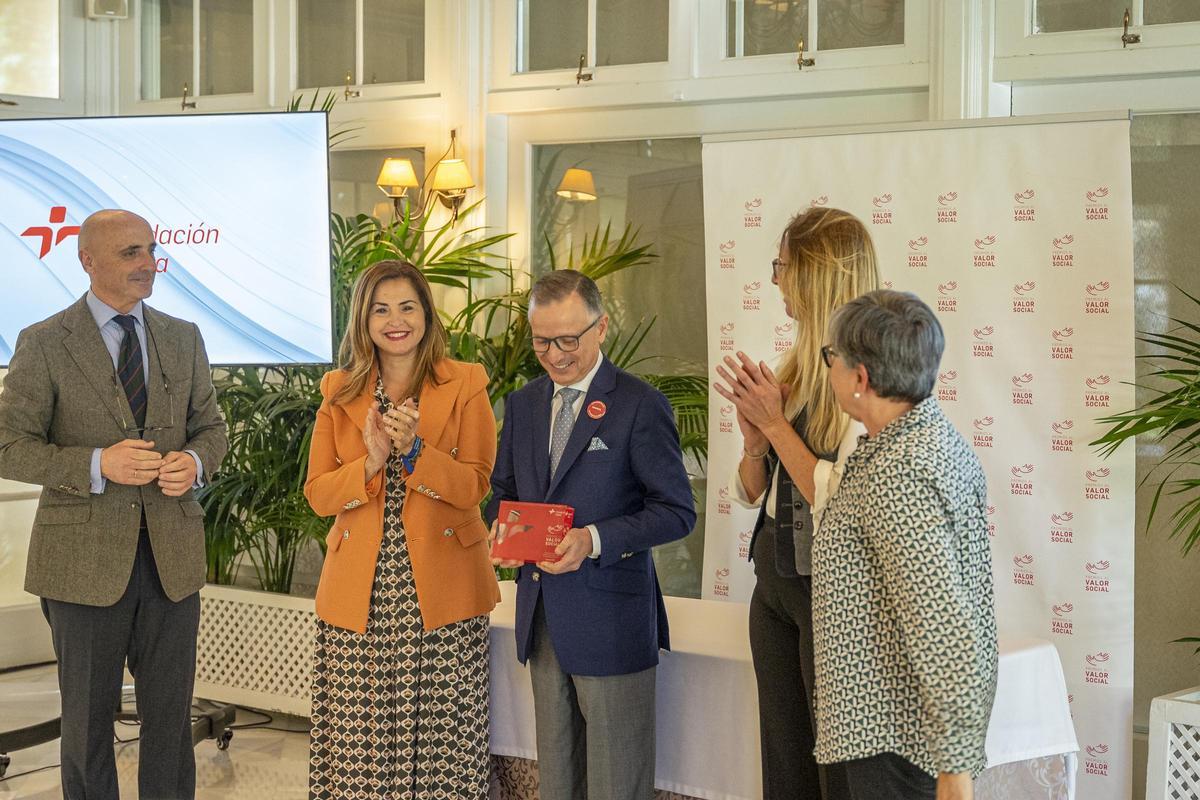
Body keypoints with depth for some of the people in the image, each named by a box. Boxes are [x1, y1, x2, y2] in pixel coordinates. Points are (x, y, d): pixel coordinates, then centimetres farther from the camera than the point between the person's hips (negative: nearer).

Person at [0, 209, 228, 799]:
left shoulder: (183, 339, 8)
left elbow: (211, 426, 14)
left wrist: (194, 461, -10)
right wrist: (97, 465, -21)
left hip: (172, 556, 3)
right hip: (85, 560, -3)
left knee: (171, 717, 11)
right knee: (87, 722, 10)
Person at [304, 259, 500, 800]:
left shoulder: (465, 386, 3)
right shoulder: (339, 392, 9)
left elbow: (474, 486, -4)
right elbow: (317, 493, 4)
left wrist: (414, 451, -19)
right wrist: (371, 462, -14)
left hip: (440, 590, -1)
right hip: (359, 590, 2)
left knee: (440, 735, -1)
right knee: (359, 736, 0)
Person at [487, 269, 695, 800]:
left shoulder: (640, 406, -9)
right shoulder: (523, 404, 10)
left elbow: (676, 512, -11)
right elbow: (503, 490, 20)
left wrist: (594, 539, -23)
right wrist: (502, 524, -4)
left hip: (610, 617, -6)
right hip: (541, 613, 6)